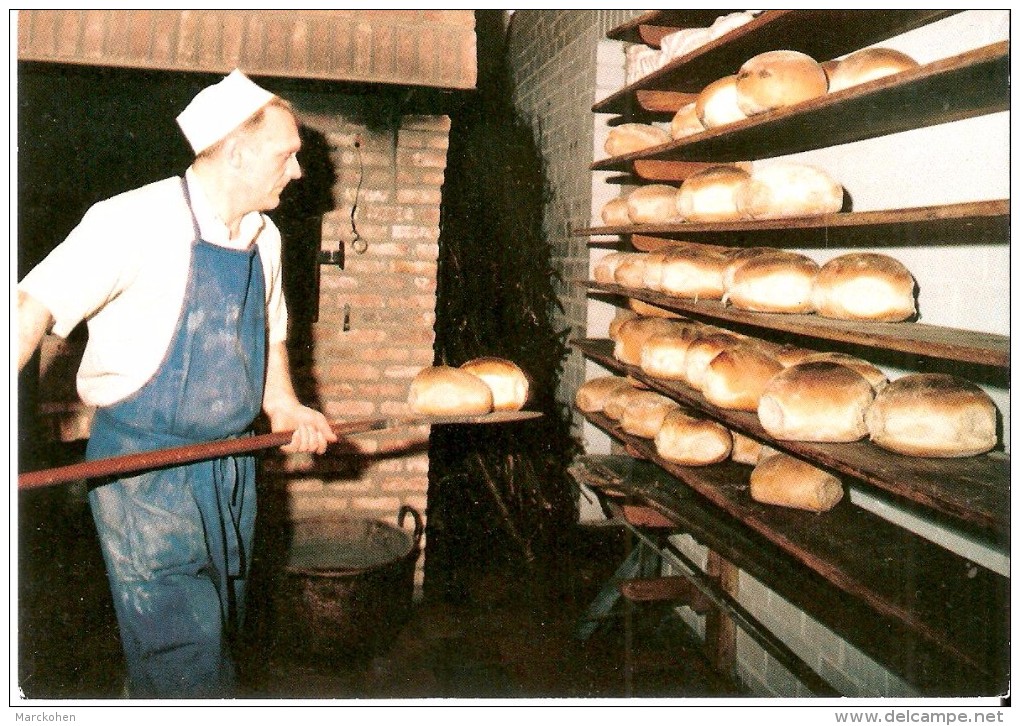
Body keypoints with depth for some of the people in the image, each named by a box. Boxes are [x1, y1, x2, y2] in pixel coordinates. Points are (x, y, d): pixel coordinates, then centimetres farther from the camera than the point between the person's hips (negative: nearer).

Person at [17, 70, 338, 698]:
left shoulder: (265, 237, 7)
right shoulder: (135, 220, -15)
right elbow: (37, 308, -18)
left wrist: (285, 408, 3)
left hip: (233, 470, 7)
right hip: (145, 465, -7)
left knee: (217, 638, 19)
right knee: (185, 666, -4)